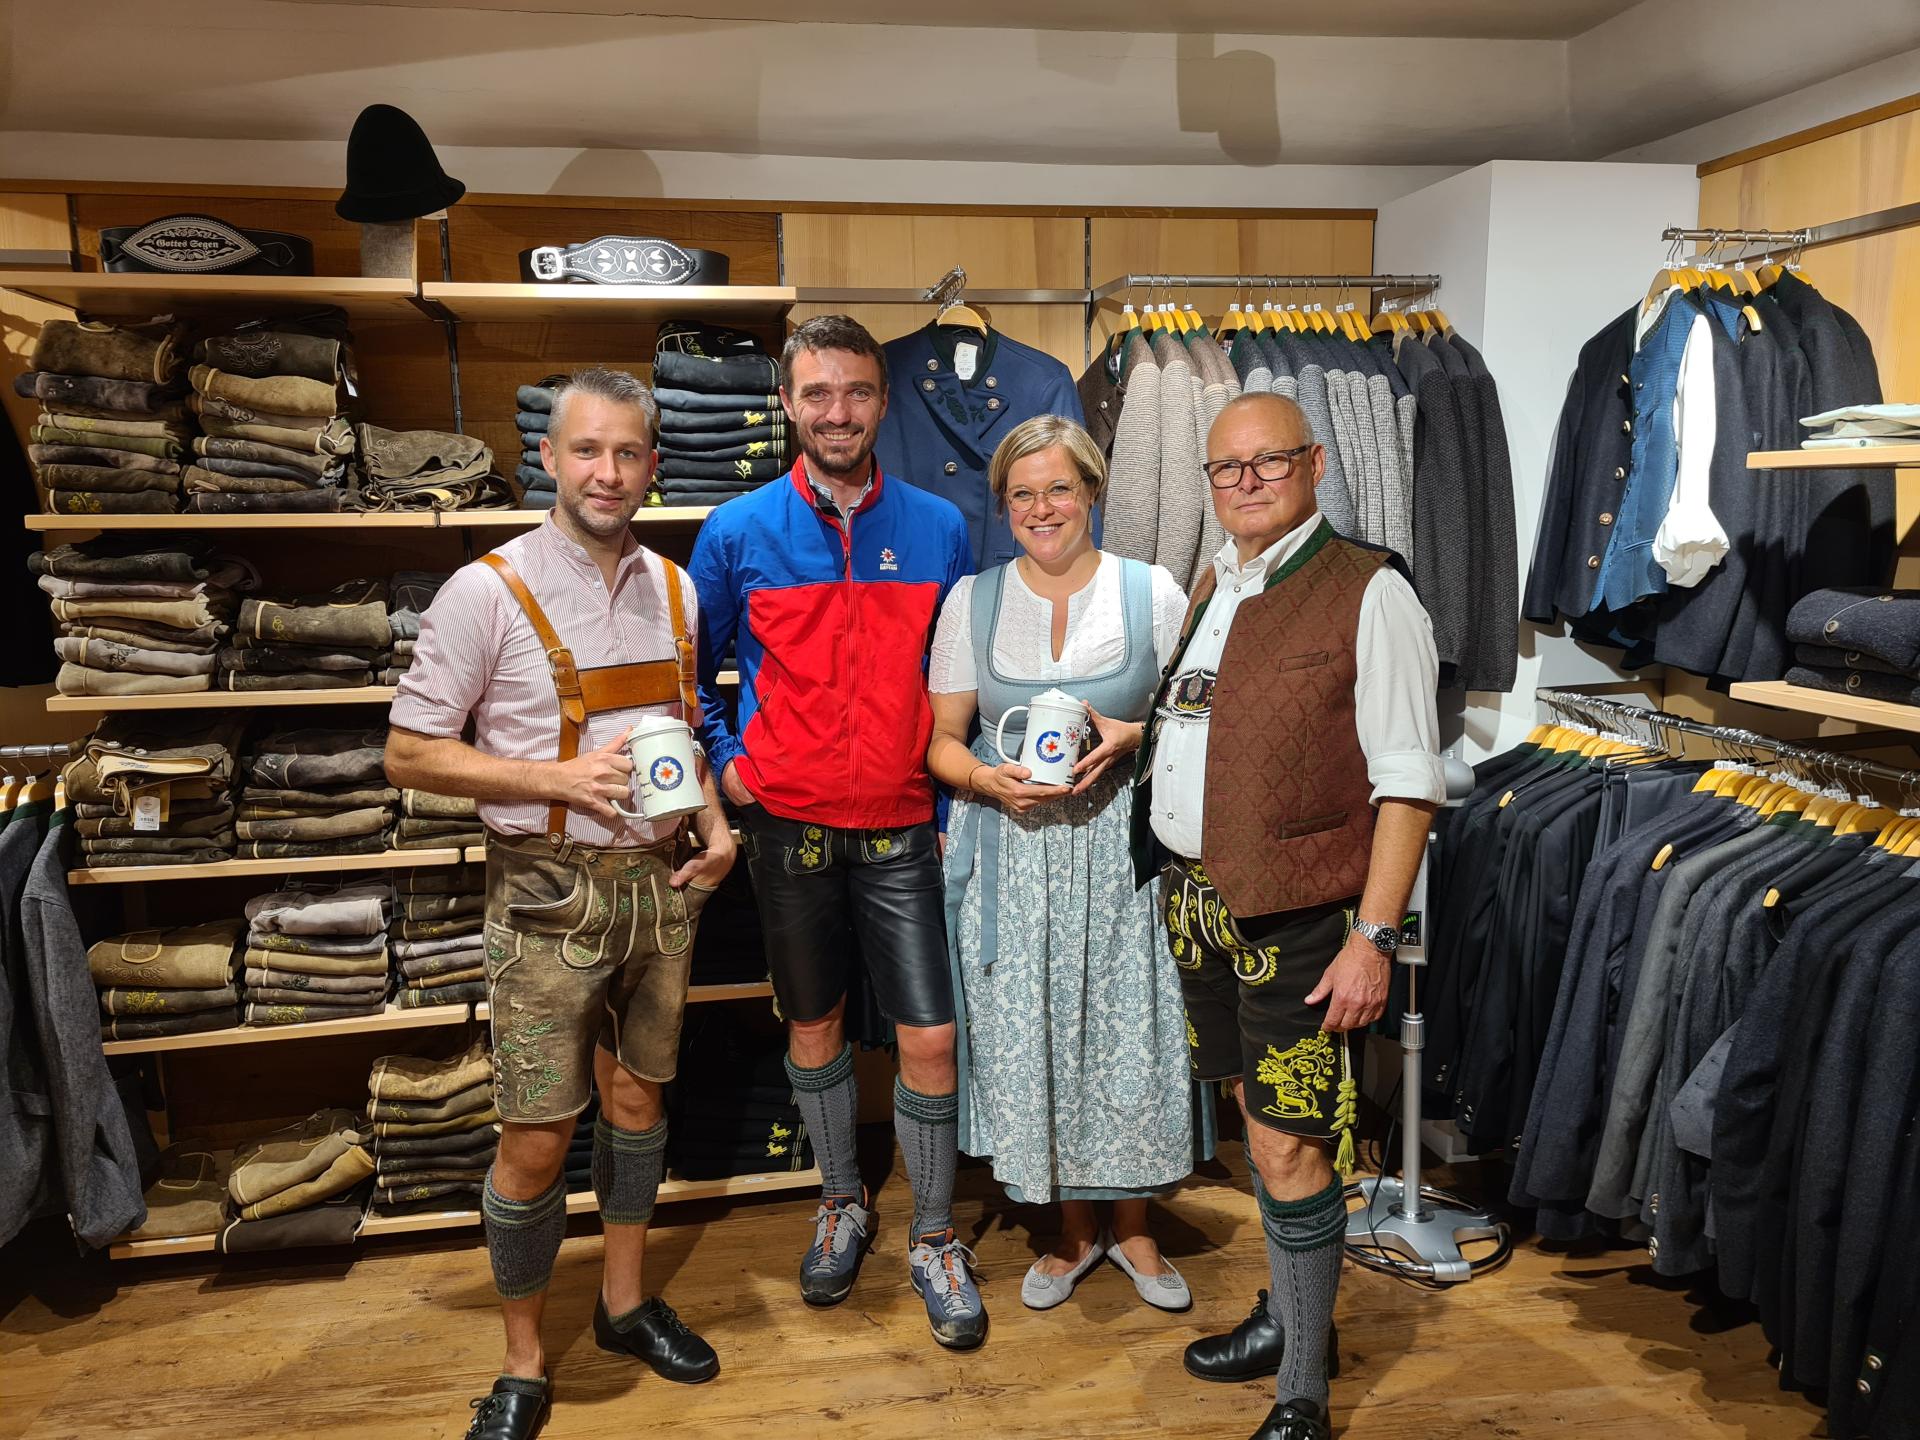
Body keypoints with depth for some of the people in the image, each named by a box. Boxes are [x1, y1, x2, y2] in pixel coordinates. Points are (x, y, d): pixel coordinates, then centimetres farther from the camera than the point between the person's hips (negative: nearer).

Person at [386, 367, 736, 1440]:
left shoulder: (673, 588, 6)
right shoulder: (489, 592, -11)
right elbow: (412, 753, -9)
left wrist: (715, 825, 1)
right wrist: (559, 778, -19)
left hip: (660, 880, 5)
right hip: (550, 894, -5)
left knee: (638, 1097, 18)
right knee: (538, 1141, 1)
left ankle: (626, 1302, 38)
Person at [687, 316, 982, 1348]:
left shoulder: (938, 528, 1)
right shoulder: (737, 533, -2)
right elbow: (693, 668, 10)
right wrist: (725, 761, -1)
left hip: (900, 827, 0)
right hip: (788, 825, 0)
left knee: (930, 1038, -1)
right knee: (813, 1025, 15)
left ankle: (934, 1240, 20)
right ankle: (841, 1204, 38)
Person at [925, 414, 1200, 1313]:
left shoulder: (1152, 592, 2)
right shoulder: (971, 601, 5)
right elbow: (941, 739, 6)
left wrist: (1132, 737, -14)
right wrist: (989, 780, -14)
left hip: (1121, 846, -1)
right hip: (1012, 851, 1)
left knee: (1130, 1038, 2)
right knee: (1027, 1040, 5)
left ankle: (1132, 1228, 26)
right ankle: (1073, 1232, 27)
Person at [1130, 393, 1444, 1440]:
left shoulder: (1368, 593, -10)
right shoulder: (1207, 588, 12)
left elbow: (1407, 781, -13)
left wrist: (1373, 935, -18)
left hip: (1296, 916, -6)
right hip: (1197, 900, 7)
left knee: (1288, 1147, -1)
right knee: (1257, 1116, 19)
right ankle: (1288, 1315, 39)